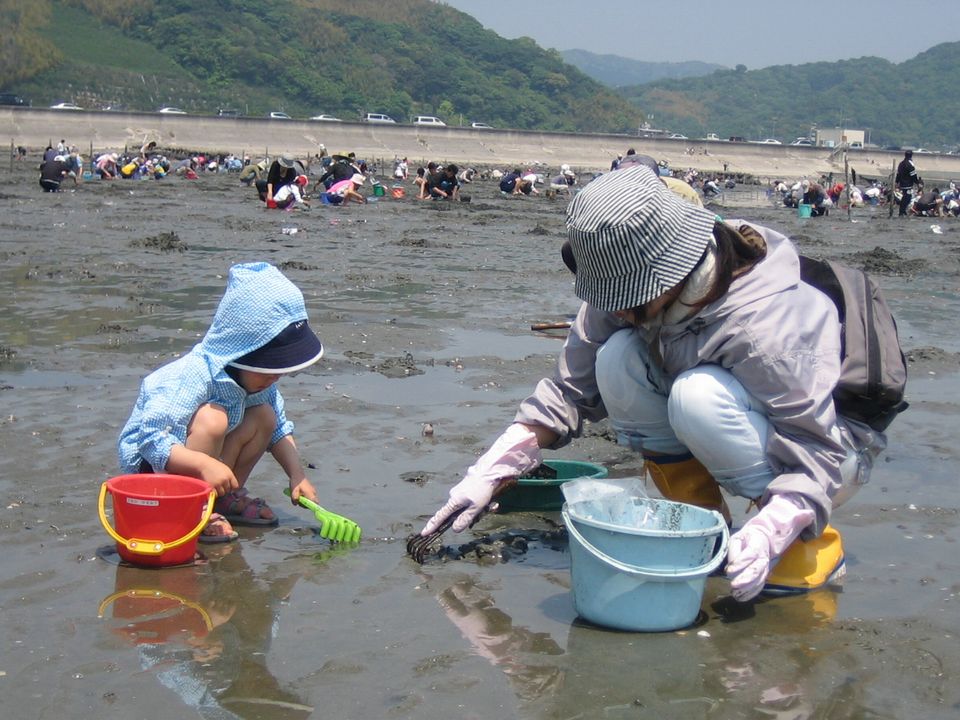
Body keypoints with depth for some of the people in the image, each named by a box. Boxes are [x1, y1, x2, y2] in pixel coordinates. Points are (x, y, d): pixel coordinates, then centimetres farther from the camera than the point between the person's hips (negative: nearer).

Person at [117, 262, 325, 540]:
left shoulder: (258, 377, -5)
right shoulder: (190, 377, -32)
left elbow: (279, 429, 7)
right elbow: (153, 442, -37)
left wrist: (297, 475, -5)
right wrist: (204, 464, -47)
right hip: (151, 465, -8)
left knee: (264, 415, -8)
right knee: (211, 417, -34)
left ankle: (228, 498, 6)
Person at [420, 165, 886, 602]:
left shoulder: (761, 323, -33)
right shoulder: (630, 288, -14)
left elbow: (819, 453, -30)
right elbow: (571, 389, -7)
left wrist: (769, 531, -45)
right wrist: (490, 472, -15)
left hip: (837, 454, -6)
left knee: (698, 394, -35)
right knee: (617, 359, -19)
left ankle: (811, 542, -16)